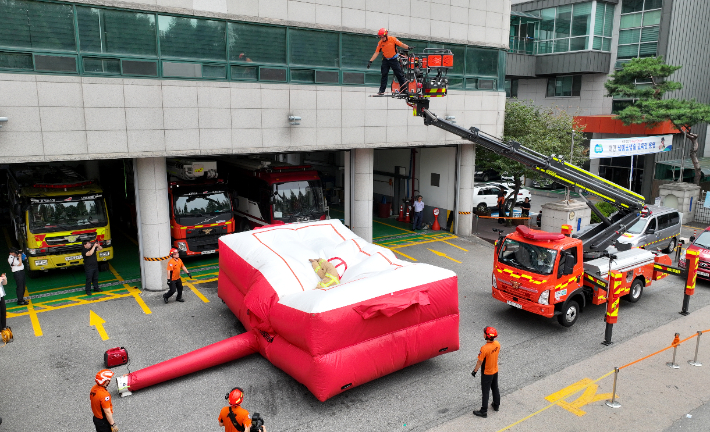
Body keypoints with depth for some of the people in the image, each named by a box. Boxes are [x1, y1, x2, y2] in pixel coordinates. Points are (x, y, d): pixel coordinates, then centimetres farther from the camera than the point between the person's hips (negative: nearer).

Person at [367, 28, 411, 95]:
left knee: (399, 74, -1)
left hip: (394, 59, -2)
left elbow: (401, 44, -12)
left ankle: (404, 87, 9)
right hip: (385, 60, 2)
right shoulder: (380, 43, -5)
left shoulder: (393, 39, -12)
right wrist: (370, 61, -11)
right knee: (384, 75, 1)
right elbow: (376, 53, -5)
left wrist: (408, 47, -28)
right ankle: (382, 90, 3)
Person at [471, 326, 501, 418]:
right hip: (495, 371, 7)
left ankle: (484, 411, 16)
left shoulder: (484, 348, -32)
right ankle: (496, 405, 42)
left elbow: (479, 362, -23)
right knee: (495, 388, 24)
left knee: (485, 392, 6)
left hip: (487, 373, -7)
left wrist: (475, 371, -8)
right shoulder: (497, 344, -11)